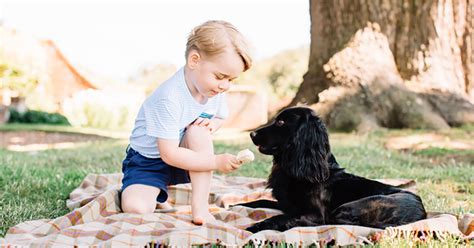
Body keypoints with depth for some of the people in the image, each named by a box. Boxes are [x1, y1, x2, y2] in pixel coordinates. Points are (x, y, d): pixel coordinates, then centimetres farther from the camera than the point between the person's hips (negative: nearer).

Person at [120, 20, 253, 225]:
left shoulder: (216, 90, -10)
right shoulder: (169, 98, -32)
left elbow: (220, 117, 12)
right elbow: (169, 154, -30)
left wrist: (212, 124, -14)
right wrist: (216, 162, -32)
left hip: (183, 157, 5)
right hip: (148, 161, -5)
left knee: (199, 130, -28)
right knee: (135, 208, -29)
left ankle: (200, 205, -22)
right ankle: (157, 197, 9)